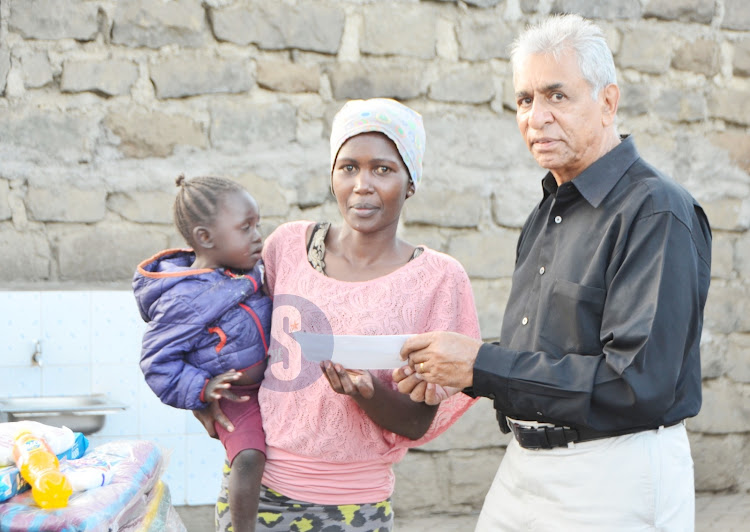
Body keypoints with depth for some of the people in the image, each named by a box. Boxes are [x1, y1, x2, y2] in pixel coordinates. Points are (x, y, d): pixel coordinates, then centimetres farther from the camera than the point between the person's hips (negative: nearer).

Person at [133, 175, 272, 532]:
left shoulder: (246, 270, 3)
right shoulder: (184, 301, -22)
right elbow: (158, 362, -17)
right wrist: (202, 390, -25)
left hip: (271, 379, 8)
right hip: (235, 396, -8)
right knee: (248, 458, -26)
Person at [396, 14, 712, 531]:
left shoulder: (657, 212, -15)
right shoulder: (547, 212, 14)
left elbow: (639, 381, -23)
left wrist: (481, 366, -20)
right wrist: (451, 368, -2)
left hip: (616, 480, -8)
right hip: (524, 467, 8)